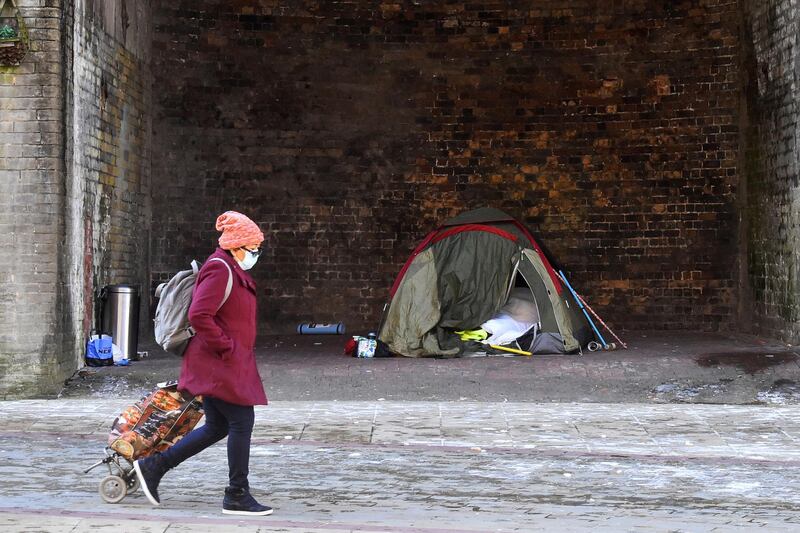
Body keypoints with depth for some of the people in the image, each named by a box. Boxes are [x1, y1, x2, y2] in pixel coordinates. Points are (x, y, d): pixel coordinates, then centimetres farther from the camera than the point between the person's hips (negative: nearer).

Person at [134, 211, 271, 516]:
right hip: (220, 364, -11)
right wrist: (227, 347, -20)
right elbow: (199, 316, -25)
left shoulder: (231, 270, 17)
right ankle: (237, 496, 4)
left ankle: (153, 466, 16)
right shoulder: (220, 270, -16)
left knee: (217, 427, 12)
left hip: (222, 363, 11)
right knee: (241, 422, -5)